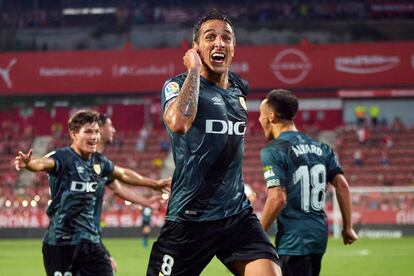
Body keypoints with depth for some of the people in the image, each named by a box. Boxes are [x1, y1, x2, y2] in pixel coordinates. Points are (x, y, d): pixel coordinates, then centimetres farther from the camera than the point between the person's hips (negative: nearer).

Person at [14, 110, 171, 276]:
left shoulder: (99, 161, 8)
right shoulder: (62, 157, -13)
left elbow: (123, 174, 28)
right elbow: (43, 163, -35)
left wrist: (154, 184, 40)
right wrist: (28, 163, -59)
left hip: (90, 240, 6)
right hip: (60, 242, -6)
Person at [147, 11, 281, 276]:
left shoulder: (240, 88, 11)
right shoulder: (178, 85, -8)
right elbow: (178, 123, -32)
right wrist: (194, 70, -21)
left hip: (238, 214, 5)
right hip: (190, 219, -5)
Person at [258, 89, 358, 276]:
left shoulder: (273, 151, -11)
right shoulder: (321, 148, 10)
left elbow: (278, 199, -19)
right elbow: (342, 186, 7)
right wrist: (348, 227, 14)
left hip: (293, 239, -7)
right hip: (320, 233, 8)